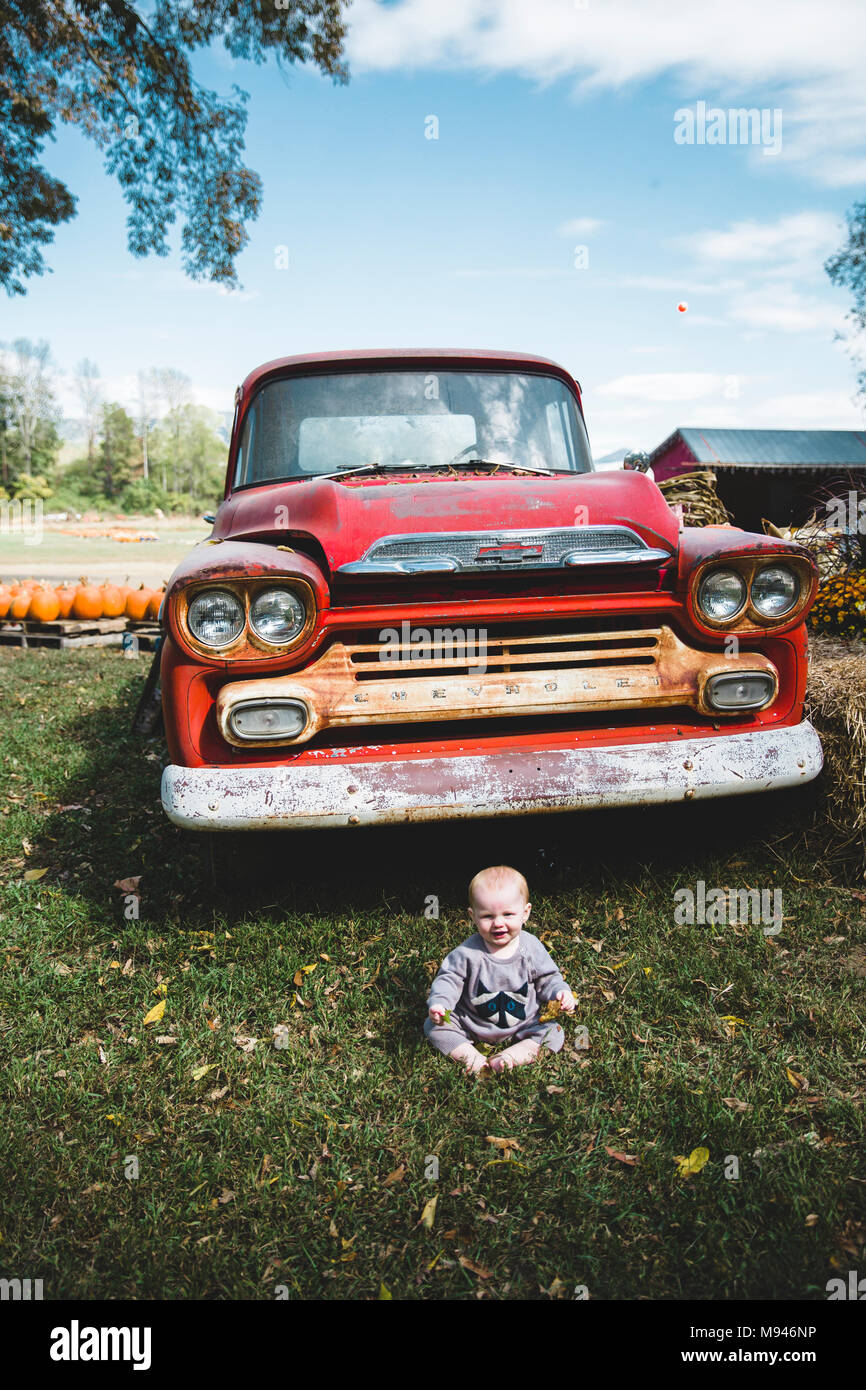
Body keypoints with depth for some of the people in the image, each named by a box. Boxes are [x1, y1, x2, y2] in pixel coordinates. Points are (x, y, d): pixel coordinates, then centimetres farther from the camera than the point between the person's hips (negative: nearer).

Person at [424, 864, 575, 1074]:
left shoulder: (531, 948, -12)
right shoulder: (468, 952, -16)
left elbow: (547, 979, -1)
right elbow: (449, 979, -9)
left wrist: (560, 993, -22)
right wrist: (439, 1003, -28)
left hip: (521, 1025, 1)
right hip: (471, 1023, 0)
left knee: (554, 1033, -18)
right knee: (433, 1026, -14)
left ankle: (511, 1057, -23)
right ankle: (470, 1056, -21)